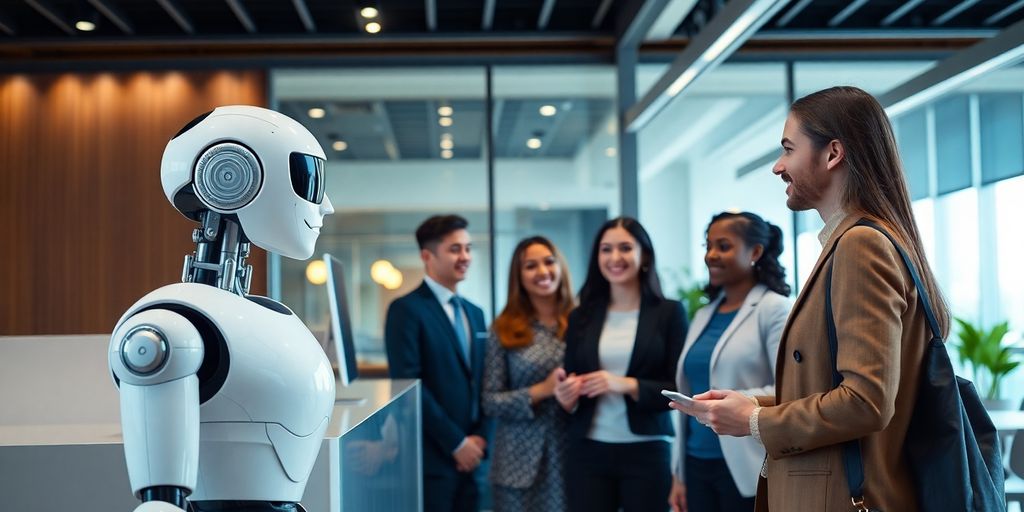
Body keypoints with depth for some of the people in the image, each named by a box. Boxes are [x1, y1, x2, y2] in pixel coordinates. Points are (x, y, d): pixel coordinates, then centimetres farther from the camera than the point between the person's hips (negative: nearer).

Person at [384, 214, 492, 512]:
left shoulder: (474, 313, 16)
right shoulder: (407, 309, -7)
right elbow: (408, 385, -15)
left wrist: (480, 437, 1)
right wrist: (456, 442, -13)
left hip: (468, 457, 7)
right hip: (431, 457, -7)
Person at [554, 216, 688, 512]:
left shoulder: (669, 312, 0)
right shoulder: (581, 317, 8)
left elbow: (680, 389, -4)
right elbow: (570, 383, 13)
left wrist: (629, 385, -17)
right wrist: (567, 396, -9)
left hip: (647, 453, -2)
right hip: (588, 453, 3)